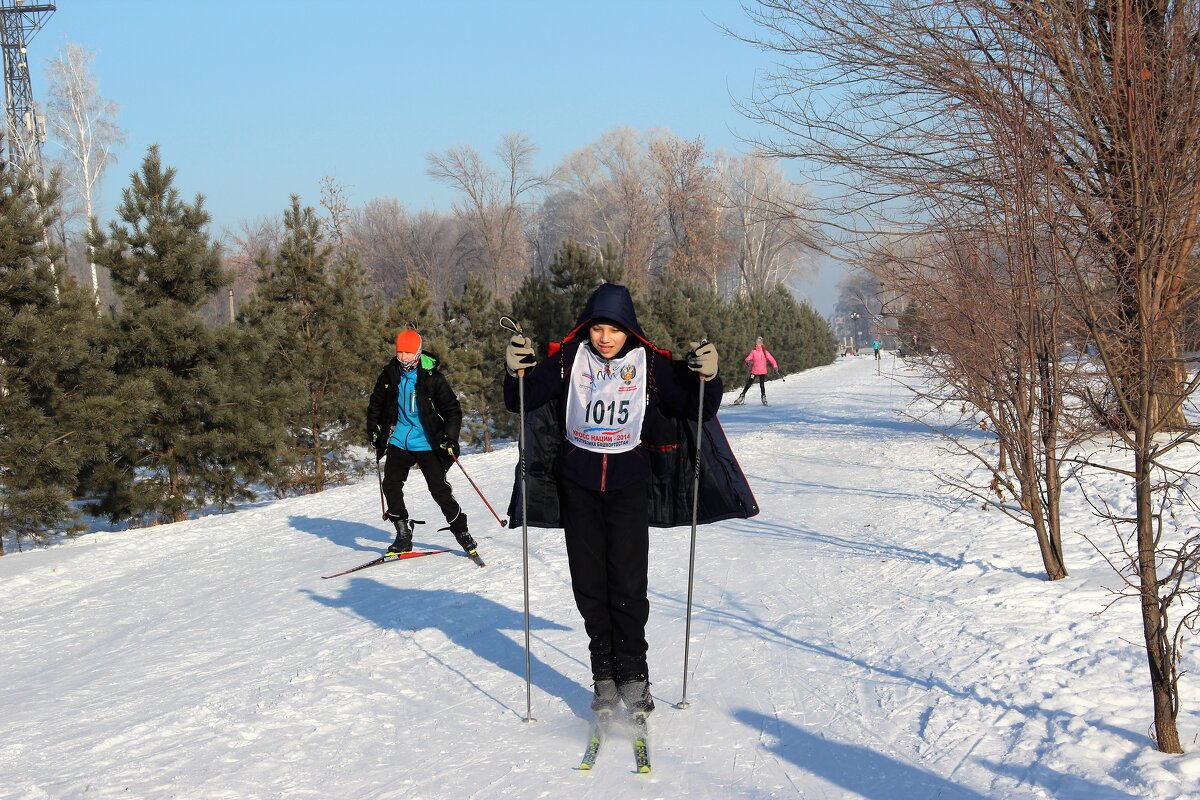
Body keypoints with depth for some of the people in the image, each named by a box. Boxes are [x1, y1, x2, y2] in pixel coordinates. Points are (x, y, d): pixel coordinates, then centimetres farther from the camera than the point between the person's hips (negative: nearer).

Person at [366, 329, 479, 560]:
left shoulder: (432, 378, -10)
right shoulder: (389, 376, 2)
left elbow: (452, 409, -6)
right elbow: (375, 405, 18)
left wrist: (451, 438, -14)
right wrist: (374, 431, 11)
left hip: (427, 443, -4)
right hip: (399, 441, 4)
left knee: (439, 489, -8)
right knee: (391, 486, -5)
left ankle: (462, 534, 5)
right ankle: (403, 536, 8)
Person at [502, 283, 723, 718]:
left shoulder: (651, 365, -4)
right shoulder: (567, 360, -4)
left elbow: (697, 410, 2)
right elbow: (522, 401, -1)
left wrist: (705, 378, -17)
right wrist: (516, 372, -20)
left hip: (629, 483, -1)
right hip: (578, 485, 1)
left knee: (628, 583, -5)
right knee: (589, 583, 5)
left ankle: (633, 676, 6)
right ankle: (604, 675, 15)